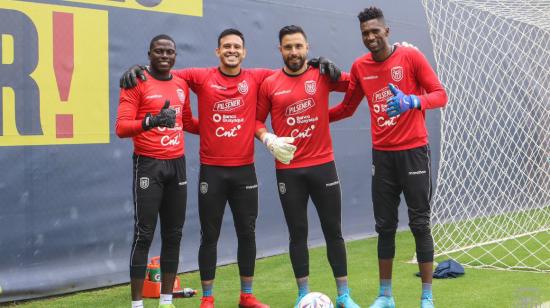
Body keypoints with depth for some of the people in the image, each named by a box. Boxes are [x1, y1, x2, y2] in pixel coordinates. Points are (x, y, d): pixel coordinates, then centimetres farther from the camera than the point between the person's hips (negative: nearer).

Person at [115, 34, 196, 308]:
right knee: (144, 234, -5)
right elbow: (121, 128, -17)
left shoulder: (182, 85, 11)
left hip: (177, 163, 6)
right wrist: (151, 121, -33)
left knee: (173, 233, 10)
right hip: (148, 164, -6)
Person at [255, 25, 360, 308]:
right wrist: (266, 137, -12)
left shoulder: (322, 76, 0)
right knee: (297, 233, 8)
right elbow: (257, 120, 6)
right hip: (288, 170, 0)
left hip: (322, 165, 0)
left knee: (333, 230, 6)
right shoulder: (269, 84, 0)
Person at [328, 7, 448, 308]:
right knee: (385, 226, 8)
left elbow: (440, 95, -10)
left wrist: (412, 101, -29)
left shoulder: (411, 56, -7)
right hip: (381, 155, 4)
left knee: (419, 223, -1)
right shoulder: (359, 67, 5)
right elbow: (347, 108, 18)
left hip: (413, 151, -4)